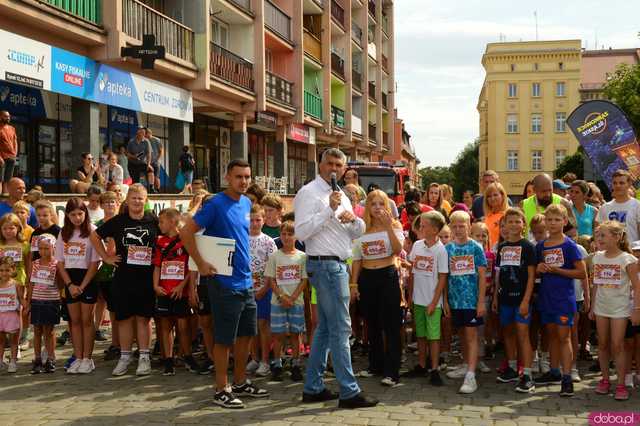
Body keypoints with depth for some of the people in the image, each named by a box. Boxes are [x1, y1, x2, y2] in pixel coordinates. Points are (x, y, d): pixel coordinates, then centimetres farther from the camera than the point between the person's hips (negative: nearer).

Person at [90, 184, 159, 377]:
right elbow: (95, 236, 13)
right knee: (124, 317, 7)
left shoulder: (154, 221, -1)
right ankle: (125, 357, 18)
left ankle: (144, 357, 12)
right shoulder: (118, 221, 2)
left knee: (143, 317, 4)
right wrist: (106, 257, 6)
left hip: (146, 277, -1)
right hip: (123, 277, 1)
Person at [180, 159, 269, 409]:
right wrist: (201, 264, -17)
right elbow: (186, 232, -16)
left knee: (246, 334, 15)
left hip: (246, 282, 8)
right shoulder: (216, 204, -13)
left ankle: (240, 383, 28)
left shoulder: (247, 203, 9)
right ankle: (222, 390, 11)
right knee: (225, 339, 0)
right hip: (224, 282, -8)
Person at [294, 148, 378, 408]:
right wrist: (330, 209, -23)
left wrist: (354, 219, -2)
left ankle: (313, 388, 20)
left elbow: (357, 233, 20)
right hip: (325, 265, -9)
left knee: (325, 328, 12)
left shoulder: (341, 196, 17)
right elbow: (301, 232, -20)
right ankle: (349, 392, -3)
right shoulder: (309, 193, -9)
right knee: (340, 329, -8)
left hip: (337, 265, 9)